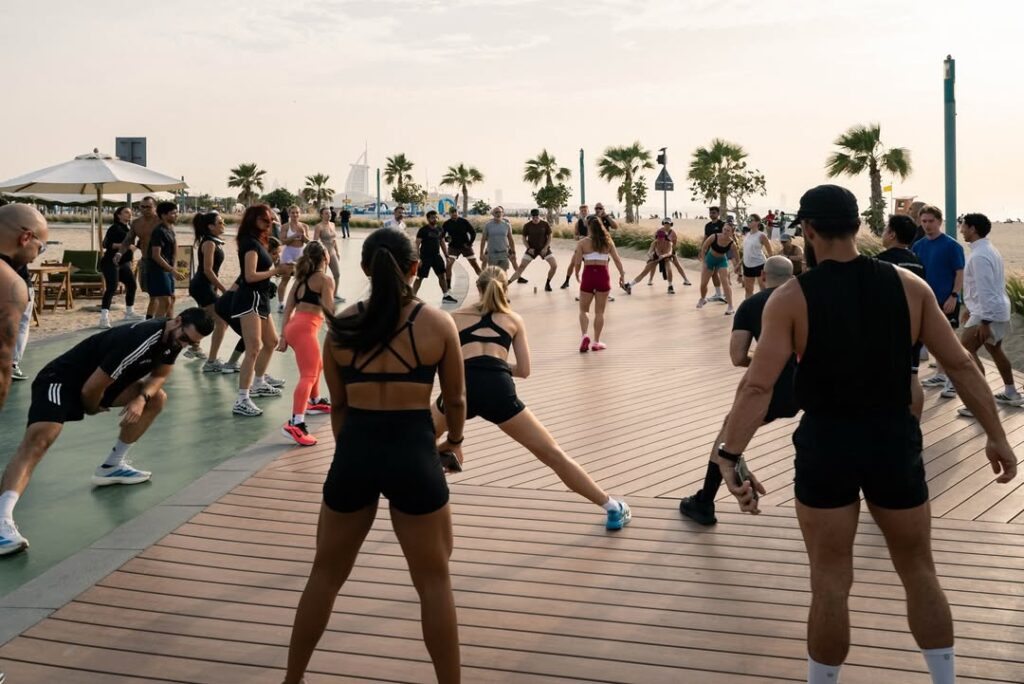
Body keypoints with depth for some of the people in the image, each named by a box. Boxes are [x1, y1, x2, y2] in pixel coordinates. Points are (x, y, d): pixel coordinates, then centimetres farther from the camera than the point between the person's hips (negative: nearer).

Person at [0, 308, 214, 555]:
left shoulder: (174, 337, -5)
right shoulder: (140, 341, -32)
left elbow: (159, 374, 11)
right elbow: (90, 389, -27)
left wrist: (142, 397, -11)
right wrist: (92, 410, -4)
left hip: (101, 381, 9)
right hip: (61, 379, -9)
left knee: (157, 397, 10)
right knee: (39, 438, -30)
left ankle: (112, 466, 19)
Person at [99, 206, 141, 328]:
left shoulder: (129, 229, 14)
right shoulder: (115, 228, -12)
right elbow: (106, 244, -21)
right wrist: (123, 246, -28)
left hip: (124, 263, 9)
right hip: (111, 262, -9)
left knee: (132, 285, 16)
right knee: (112, 288, -19)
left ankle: (129, 313, 32)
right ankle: (104, 317, -25)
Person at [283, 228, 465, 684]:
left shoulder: (341, 326, 2)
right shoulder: (438, 324, -3)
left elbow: (338, 405, 11)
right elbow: (455, 399, 8)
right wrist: (454, 442, 27)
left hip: (354, 453, 2)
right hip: (414, 454, -2)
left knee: (325, 575, 19)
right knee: (433, 582, 12)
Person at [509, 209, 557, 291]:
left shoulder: (545, 224, -9)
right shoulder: (527, 225, -9)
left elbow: (549, 237, -2)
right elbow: (524, 238, 0)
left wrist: (545, 248, -14)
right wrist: (529, 248, -14)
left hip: (543, 248, 1)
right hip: (532, 249, -1)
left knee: (554, 265, -13)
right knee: (521, 266, -10)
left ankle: (547, 283, 9)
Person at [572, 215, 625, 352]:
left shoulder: (582, 243, -3)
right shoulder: (608, 241, 3)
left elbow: (577, 262, -5)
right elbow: (617, 259, 1)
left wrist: (577, 274, 12)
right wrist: (622, 274, 9)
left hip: (588, 275, -1)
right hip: (603, 275, 1)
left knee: (584, 310, 12)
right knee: (599, 312, 10)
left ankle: (585, 335, -11)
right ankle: (596, 342, 12)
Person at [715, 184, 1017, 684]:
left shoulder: (791, 299, -10)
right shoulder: (908, 286, -2)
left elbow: (758, 386, -18)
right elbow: (960, 365, 0)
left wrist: (731, 456, -18)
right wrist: (995, 437, 6)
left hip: (826, 443, -2)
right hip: (894, 441, 2)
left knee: (831, 582, 9)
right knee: (919, 572, 19)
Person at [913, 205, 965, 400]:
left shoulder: (951, 245, -11)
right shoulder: (918, 246, 5)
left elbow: (960, 273, -11)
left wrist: (953, 296, -18)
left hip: (947, 300, -6)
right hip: (929, 300, 6)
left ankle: (953, 380, 1)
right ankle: (940, 375, 27)